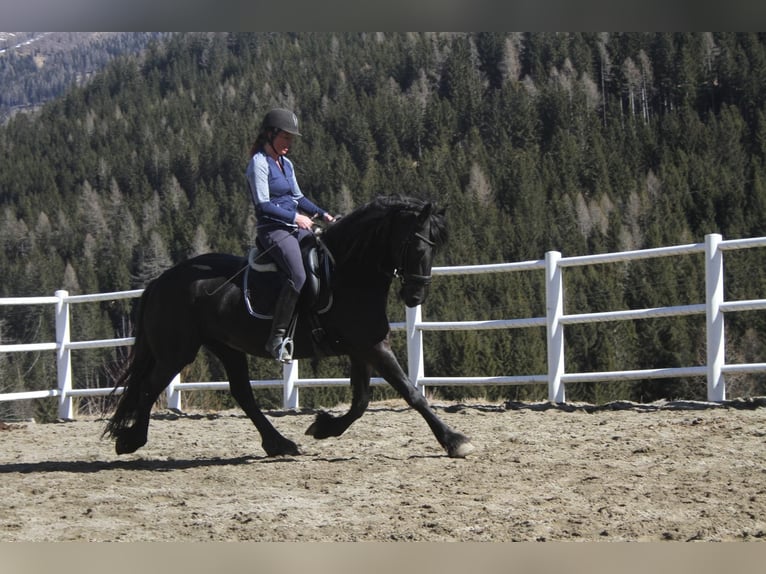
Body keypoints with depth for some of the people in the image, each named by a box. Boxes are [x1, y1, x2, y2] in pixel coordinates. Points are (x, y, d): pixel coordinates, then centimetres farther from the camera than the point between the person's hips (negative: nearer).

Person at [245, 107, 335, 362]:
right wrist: (295, 217, -16)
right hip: (273, 230, -9)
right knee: (299, 278, -29)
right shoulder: (259, 163, -9)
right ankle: (277, 338, -26)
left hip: (296, 228, 9)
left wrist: (322, 214, 12)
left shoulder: (286, 164, 17)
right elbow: (263, 205, -16)